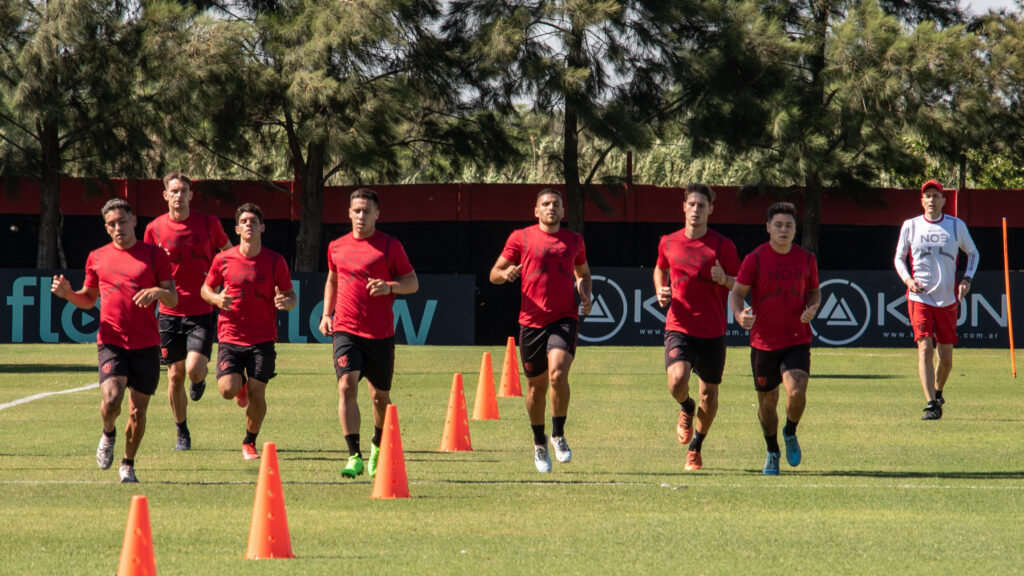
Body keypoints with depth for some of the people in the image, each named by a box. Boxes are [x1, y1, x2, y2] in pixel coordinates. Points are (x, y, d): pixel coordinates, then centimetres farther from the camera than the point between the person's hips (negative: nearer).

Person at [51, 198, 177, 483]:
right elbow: (88, 299, 20)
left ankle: (128, 465, 23)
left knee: (138, 410, 3)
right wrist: (67, 293, -1)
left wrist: (158, 291, -18)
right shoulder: (97, 258, 10)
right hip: (111, 342, 0)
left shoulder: (155, 255, 5)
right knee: (111, 398, -22)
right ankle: (108, 433, 11)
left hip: (146, 344, 0)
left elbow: (173, 299, 4)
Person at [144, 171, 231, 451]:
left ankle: (199, 380, 20)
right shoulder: (155, 229, 0)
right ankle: (182, 434, 20)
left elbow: (229, 252, 15)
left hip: (202, 311, -1)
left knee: (194, 368, -18)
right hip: (171, 312, 1)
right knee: (175, 375, 3)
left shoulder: (209, 224, -1)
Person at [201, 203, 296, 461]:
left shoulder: (275, 261, 0)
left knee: (257, 393, -6)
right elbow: (206, 289, 13)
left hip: (263, 339, 0)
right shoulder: (223, 260, 0)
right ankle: (241, 383, 25)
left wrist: (286, 302, -18)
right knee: (227, 389, -14)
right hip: (230, 337, 0)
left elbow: (291, 296, 7)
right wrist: (216, 299, -10)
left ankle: (250, 442, 18)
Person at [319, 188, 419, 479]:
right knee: (347, 386, -18)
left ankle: (378, 447, 38)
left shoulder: (390, 246, -1)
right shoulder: (337, 247, 9)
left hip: (380, 334, -1)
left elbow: (413, 282, 2)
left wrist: (389, 287, -18)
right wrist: (326, 313, 13)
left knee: (380, 395, 10)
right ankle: (354, 457, -19)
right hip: (345, 331, 1)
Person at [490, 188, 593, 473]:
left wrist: (585, 295, 8)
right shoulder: (521, 238, 5)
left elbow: (583, 273, 29)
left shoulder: (574, 240, 13)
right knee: (536, 386, 7)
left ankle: (559, 435, -5)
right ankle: (539, 443, 28)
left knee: (558, 373, -23)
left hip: (564, 319, 0)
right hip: (532, 320, 0)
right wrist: (505, 273, -16)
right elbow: (494, 274, 8)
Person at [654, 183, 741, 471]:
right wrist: (661, 291, 4)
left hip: (713, 331, 0)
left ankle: (695, 447, 29)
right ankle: (686, 409, 14)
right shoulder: (668, 243, 4)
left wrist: (724, 280, -19)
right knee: (677, 380, -23)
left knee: (709, 394, 6)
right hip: (679, 327, 0)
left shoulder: (723, 246, -3)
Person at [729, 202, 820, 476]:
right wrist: (739, 314, -24)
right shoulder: (755, 259, -5)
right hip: (764, 342, -1)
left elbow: (814, 291, 17)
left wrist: (812, 308, -6)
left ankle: (790, 434, 11)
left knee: (796, 392, -20)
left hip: (798, 340, 1)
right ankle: (772, 452, 32)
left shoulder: (806, 259, 3)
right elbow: (737, 292, -2)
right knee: (767, 402, 7)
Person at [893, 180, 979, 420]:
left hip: (947, 299, 1)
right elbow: (899, 258, 11)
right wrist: (907, 279, -8)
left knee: (946, 354, 6)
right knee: (925, 348, -15)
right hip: (919, 297, -1)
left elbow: (973, 253, 16)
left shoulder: (957, 226, 3)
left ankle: (938, 393, 33)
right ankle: (931, 404, -17)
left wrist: (967, 279, 0)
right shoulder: (910, 226, 3)